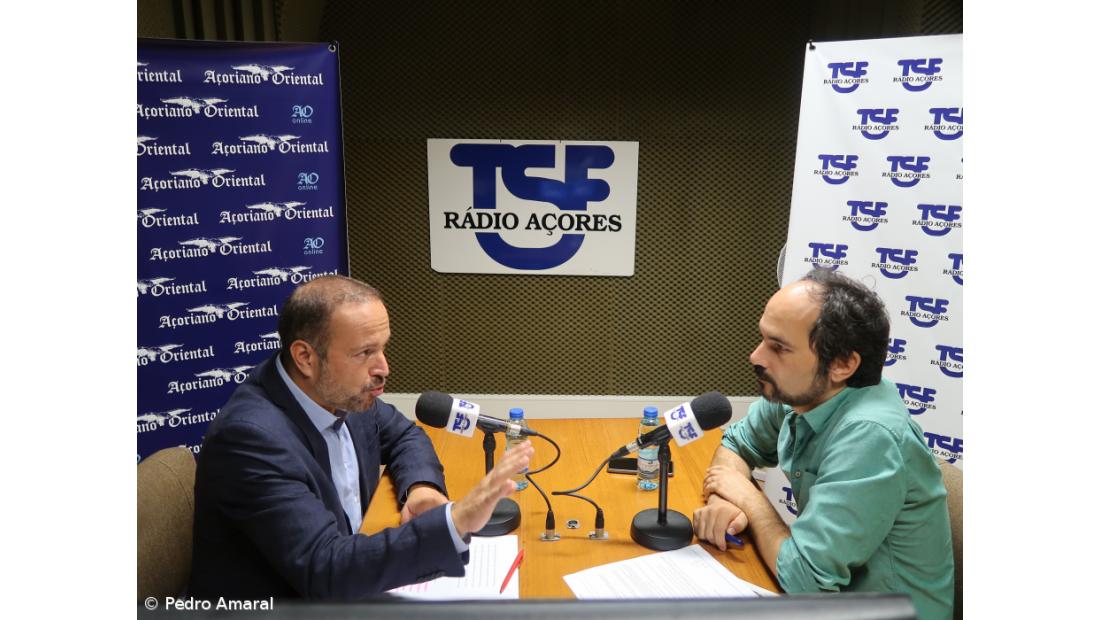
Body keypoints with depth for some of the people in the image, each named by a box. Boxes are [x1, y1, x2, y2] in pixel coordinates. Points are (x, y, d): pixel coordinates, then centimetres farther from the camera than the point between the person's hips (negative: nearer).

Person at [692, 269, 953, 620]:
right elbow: (735, 444, 7)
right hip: (834, 583, 6)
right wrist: (723, 498, -13)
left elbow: (803, 580, -29)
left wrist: (748, 496, -14)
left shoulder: (868, 436, -31)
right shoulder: (796, 393, -10)